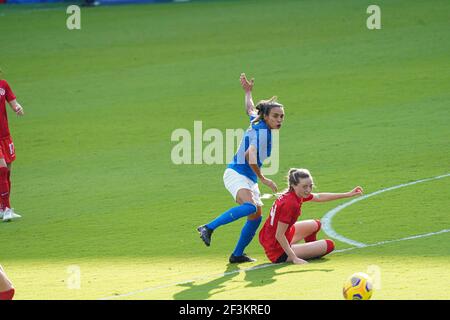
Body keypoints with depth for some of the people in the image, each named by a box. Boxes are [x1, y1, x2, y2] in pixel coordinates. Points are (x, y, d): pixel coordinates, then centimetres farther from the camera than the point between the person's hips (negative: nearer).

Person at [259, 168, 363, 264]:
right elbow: (279, 235, -28)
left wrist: (348, 194, 19)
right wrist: (294, 258, -25)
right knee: (328, 245, -4)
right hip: (278, 253, -9)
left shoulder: (292, 194, -1)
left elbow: (319, 197, 16)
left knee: (315, 225, 28)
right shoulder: (290, 204, -29)